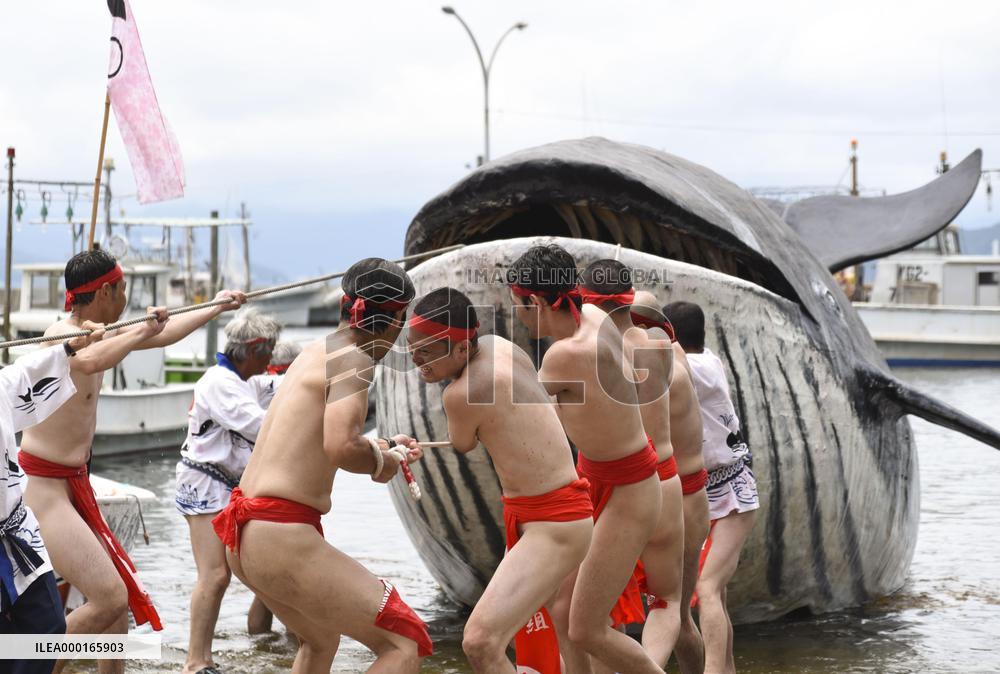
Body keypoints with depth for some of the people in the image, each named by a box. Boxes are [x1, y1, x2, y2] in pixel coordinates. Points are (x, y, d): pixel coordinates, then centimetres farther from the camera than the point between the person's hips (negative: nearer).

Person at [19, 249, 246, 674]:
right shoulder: (62, 334, -17)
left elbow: (162, 335, 29)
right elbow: (92, 361, -43)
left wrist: (217, 307, 36)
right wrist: (142, 330, -35)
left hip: (73, 484, 10)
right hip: (41, 487, -10)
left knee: (122, 592, 13)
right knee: (108, 598, -19)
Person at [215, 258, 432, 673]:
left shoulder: (317, 351, 18)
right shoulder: (353, 358, -10)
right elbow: (341, 448, -26)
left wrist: (383, 447, 37)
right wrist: (382, 460, -7)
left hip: (244, 535, 10)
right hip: (284, 540, -10)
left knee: (321, 639, 34)